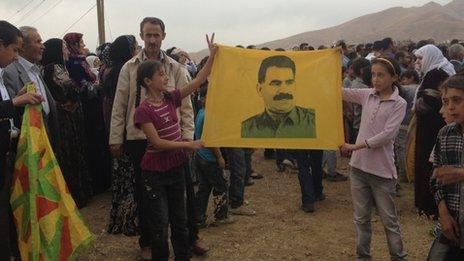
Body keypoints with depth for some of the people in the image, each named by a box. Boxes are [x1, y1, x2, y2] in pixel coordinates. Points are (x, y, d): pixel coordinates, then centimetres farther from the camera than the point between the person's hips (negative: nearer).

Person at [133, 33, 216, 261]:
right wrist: (189, 144, -18)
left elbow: (198, 81, -1)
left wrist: (212, 56, -8)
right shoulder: (143, 110, -16)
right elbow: (157, 142, -19)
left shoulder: (170, 98, 1)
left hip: (176, 166, 6)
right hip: (155, 171, -6)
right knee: (159, 223, 4)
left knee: (179, 219, 17)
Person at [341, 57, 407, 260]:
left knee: (388, 219, 7)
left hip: (382, 169, -4)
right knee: (361, 218, 14)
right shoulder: (367, 95, 6)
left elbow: (387, 134, -17)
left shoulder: (399, 104, -7)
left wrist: (356, 146, -20)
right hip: (359, 165, 4)